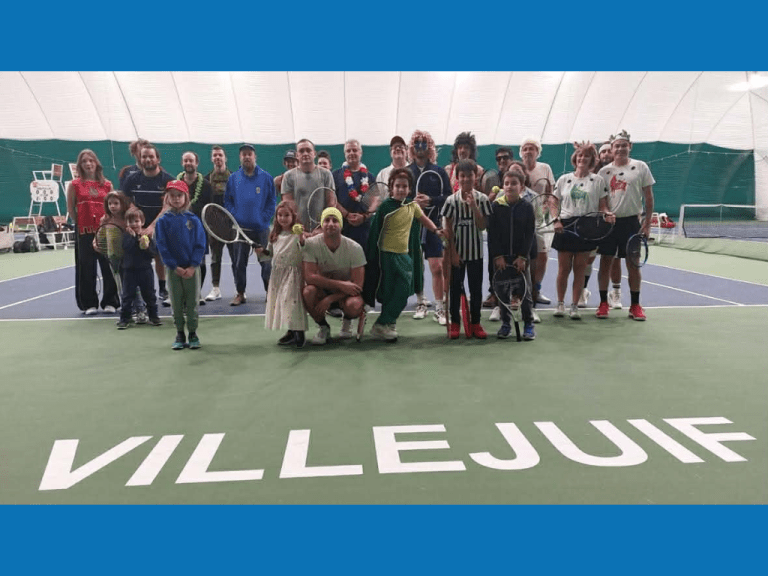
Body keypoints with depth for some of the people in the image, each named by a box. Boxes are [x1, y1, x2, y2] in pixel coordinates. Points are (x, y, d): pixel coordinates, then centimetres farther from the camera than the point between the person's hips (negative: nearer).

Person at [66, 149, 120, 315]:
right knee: (87, 268, 5)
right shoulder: (75, 185, 3)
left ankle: (110, 302, 13)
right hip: (85, 232, -1)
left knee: (108, 266, 2)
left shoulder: (107, 184, 7)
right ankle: (89, 304, 14)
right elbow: (71, 209, 7)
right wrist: (80, 224, 1)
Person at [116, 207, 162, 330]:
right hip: (129, 270, 0)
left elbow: (155, 253, -4)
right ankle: (124, 318, 11)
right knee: (128, 296, 3)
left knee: (149, 295, 10)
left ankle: (153, 316, 22)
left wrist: (147, 248, -22)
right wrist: (133, 236, -20)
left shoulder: (148, 236, 0)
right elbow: (126, 248, -19)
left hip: (145, 270, 1)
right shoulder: (126, 236, 0)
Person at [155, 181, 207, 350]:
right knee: (176, 303, 7)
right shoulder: (163, 221, -1)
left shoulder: (193, 220, 0)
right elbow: (162, 246, -3)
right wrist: (175, 267, -11)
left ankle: (193, 333, 17)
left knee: (192, 302, 5)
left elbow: (200, 244, -2)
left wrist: (193, 266, -12)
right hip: (173, 269, 0)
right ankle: (180, 334, 17)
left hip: (192, 268, 0)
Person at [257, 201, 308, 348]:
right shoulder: (275, 235, 14)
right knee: (278, 301, 8)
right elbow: (271, 253, 22)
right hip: (277, 274, 7)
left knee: (290, 300, -15)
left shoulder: (297, 234, -8)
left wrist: (303, 239, -37)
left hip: (293, 273, -7)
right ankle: (291, 332, 17)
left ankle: (297, 331, -8)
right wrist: (262, 251, 4)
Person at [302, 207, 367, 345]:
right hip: (323, 291, 1)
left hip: (346, 293, -1)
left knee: (355, 305, -35)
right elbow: (309, 277, -23)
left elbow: (357, 285, -18)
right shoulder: (311, 244, -17)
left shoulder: (354, 248, -18)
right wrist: (341, 284, -29)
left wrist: (329, 299, -27)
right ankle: (324, 327, -4)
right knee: (308, 291, -33)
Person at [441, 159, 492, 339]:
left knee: (476, 288, 7)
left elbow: (482, 226, -9)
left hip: (476, 252, 1)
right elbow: (448, 229, -3)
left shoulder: (481, 199, -3)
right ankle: (455, 323, 18)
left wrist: (473, 206, -19)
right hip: (457, 252, -1)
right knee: (456, 287, 7)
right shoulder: (452, 200, -5)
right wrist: (452, 252, -7)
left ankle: (475, 323, 18)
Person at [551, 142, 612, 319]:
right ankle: (560, 303, 17)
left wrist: (607, 214, -14)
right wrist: (556, 221, -6)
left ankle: (575, 306, 12)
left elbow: (602, 206, 7)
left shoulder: (598, 180, 7)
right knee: (564, 267, 2)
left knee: (580, 267, 3)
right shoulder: (563, 179, 9)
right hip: (565, 226, 0)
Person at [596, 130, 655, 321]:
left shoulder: (641, 167, 2)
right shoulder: (604, 171, 6)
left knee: (633, 264, 4)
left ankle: (635, 305, 14)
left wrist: (647, 223, -2)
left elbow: (648, 196, 3)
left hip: (631, 221, -1)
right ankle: (603, 303, 13)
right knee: (605, 262, 2)